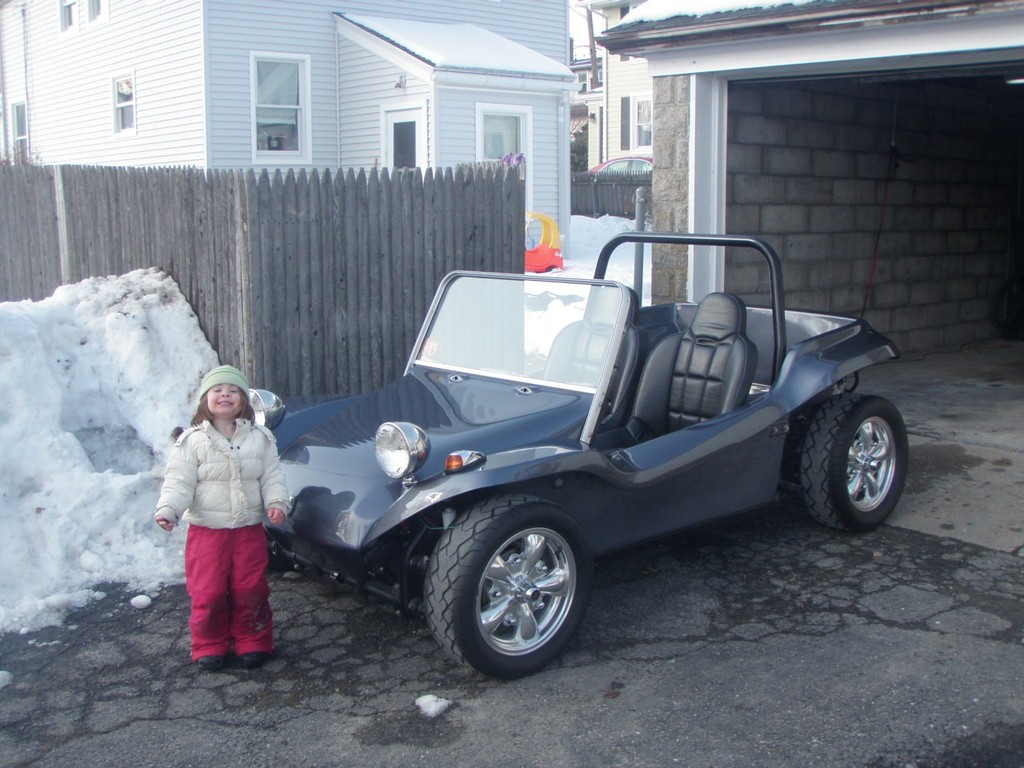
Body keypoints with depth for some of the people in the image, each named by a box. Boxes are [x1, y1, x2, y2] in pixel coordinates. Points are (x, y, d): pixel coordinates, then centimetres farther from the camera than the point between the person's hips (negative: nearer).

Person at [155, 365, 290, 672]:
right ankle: (210, 645, 20)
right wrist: (168, 510, -24)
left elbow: (271, 476, 1)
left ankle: (253, 641, 24)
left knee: (250, 590, 7)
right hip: (207, 531, -1)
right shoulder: (192, 441, -5)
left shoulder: (260, 438, 2)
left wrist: (277, 502, -17)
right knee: (208, 592, 3)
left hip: (249, 529, 1)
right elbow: (179, 482, -8)